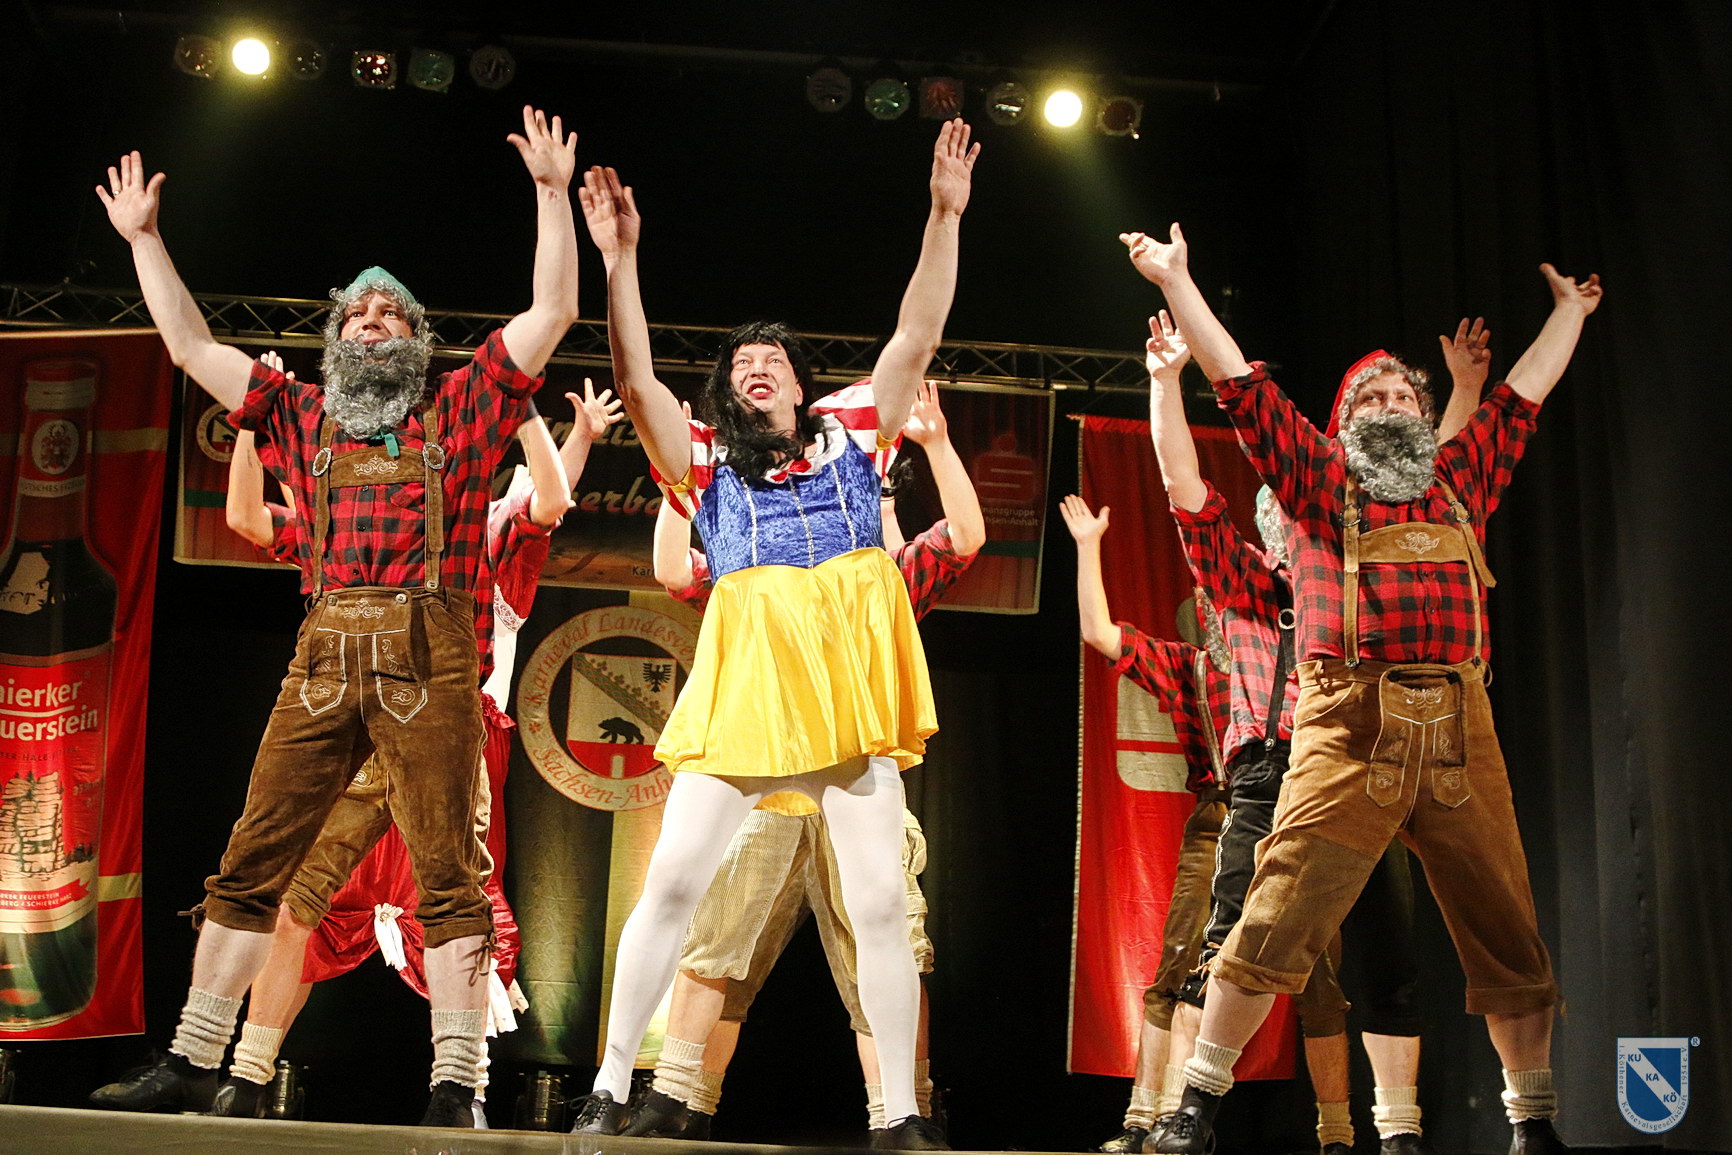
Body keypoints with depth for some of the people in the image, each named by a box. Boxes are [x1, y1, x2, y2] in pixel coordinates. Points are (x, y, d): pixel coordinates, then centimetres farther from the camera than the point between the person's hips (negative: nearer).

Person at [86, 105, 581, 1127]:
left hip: (428, 650, -3)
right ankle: (191, 1067, 13)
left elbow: (553, 312, 6)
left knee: (449, 871, -7)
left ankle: (454, 1087, -6)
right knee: (253, 862, 4)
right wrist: (144, 237, 26)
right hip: (325, 654, 4)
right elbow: (191, 345, 25)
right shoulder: (304, 416, 22)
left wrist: (552, 192, 2)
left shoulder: (463, 408, 13)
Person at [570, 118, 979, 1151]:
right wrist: (621, 258, -8)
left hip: (849, 694, 0)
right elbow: (637, 378, 1)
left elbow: (917, 341, 8)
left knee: (880, 902, 0)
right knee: (671, 884, -3)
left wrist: (945, 218, 0)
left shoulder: (853, 434, 16)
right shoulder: (707, 462, 13)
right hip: (743, 689, 0)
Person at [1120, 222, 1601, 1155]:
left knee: (1507, 931, 5)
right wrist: (1177, 281, 10)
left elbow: (1524, 393, 35)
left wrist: (1570, 308, 46)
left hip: (1461, 731, 4)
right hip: (1349, 729, -3)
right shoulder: (1319, 478, 15)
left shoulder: (1461, 480, 23)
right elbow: (1241, 384, 11)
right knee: (1276, 922, -10)